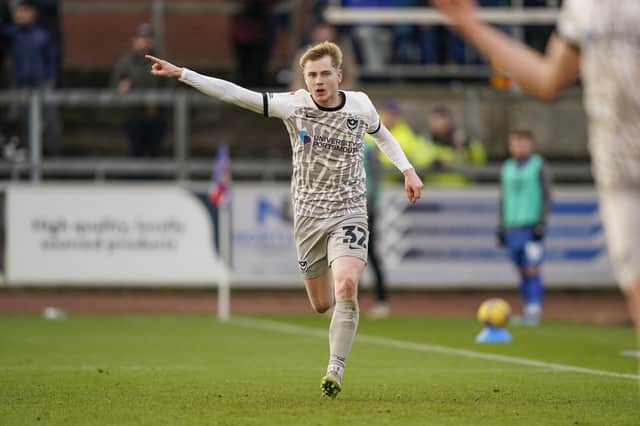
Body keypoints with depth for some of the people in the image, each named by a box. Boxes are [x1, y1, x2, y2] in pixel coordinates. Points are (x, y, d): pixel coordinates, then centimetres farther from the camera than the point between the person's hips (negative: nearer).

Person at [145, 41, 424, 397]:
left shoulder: (360, 106, -2)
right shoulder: (293, 105, -7)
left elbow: (381, 134, 22)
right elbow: (234, 93, -10)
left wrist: (407, 169, 14)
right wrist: (181, 73, -16)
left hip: (349, 213, -1)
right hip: (309, 216, 1)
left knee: (346, 286, -26)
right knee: (322, 304, 10)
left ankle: (336, 369, -17)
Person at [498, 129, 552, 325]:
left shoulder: (540, 167, -1)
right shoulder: (507, 168, 15)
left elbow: (547, 197, -3)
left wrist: (541, 223, -11)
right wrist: (501, 227, 16)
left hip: (532, 226, -5)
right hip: (512, 226, 5)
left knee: (532, 270, -10)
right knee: (522, 271, 6)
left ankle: (534, 311, -11)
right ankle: (526, 310, 9)